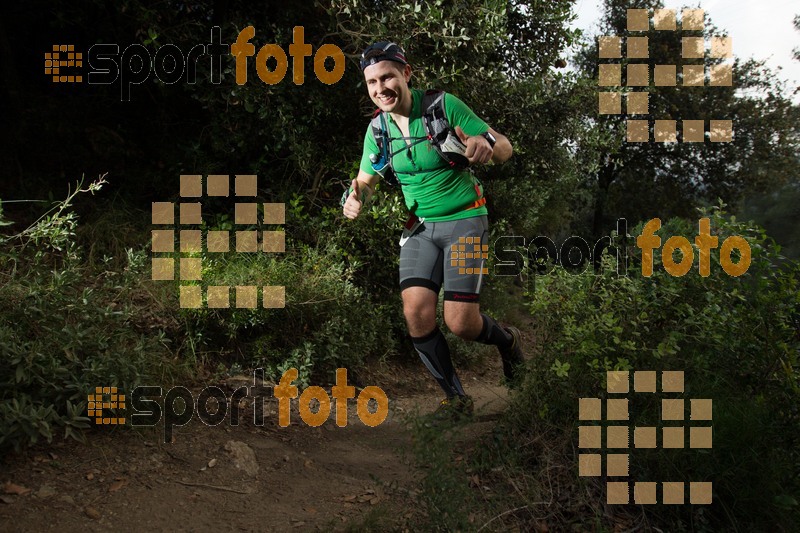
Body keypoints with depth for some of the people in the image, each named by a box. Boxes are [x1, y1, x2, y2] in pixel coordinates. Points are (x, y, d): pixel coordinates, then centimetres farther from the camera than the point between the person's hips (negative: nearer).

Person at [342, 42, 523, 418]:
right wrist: (353, 198, -14)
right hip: (420, 226, 4)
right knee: (416, 312, -14)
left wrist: (486, 143, -36)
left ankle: (506, 340, 23)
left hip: (464, 220, -4)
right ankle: (455, 398, 5)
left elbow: (505, 148, -11)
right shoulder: (378, 129, 0)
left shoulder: (444, 105, -14)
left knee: (460, 322, -13)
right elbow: (366, 180, 11)